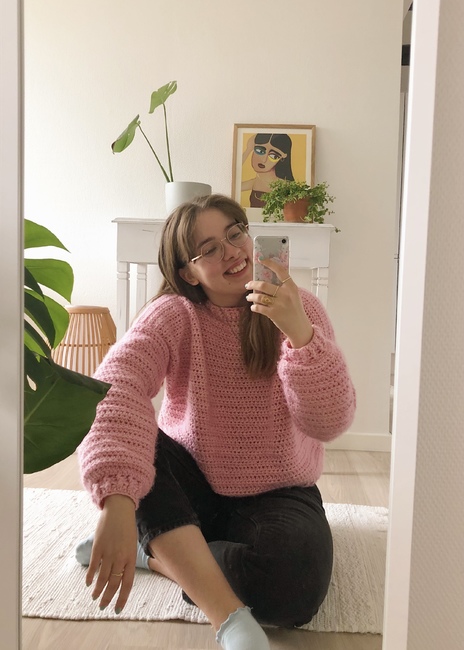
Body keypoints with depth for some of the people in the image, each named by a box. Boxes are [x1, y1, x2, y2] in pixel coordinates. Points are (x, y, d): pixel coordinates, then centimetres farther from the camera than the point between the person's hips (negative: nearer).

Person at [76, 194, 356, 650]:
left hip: (276, 495, 0)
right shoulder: (174, 315, -12)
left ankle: (154, 551, -9)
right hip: (190, 487, 1)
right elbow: (116, 386, -33)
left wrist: (299, 331, -35)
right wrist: (117, 500, -50)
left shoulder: (301, 309, -9)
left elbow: (328, 423, -19)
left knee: (295, 585, -31)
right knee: (123, 439, -30)